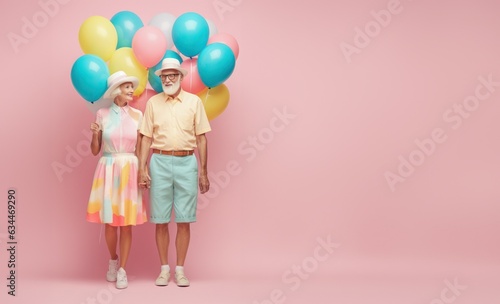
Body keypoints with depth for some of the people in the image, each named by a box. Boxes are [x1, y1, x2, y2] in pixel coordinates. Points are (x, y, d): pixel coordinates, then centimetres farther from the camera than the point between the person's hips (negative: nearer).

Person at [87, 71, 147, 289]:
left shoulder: (137, 115, 5)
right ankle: (113, 261, 30)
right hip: (108, 170, -1)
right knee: (110, 221, 5)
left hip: (129, 170, 1)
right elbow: (95, 150, 3)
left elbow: (138, 149, 8)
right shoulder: (102, 114, 0)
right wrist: (95, 133, -16)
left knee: (127, 223, 1)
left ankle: (122, 270, 10)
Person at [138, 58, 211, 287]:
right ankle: (164, 269, 16)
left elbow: (201, 139, 4)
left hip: (186, 163, -1)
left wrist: (203, 173, 1)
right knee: (161, 221, 5)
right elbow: (147, 138, 6)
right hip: (160, 162, 1)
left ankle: (180, 270, 13)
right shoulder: (153, 102, 7)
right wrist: (142, 169, -2)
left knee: (184, 221, 2)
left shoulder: (194, 101, 5)